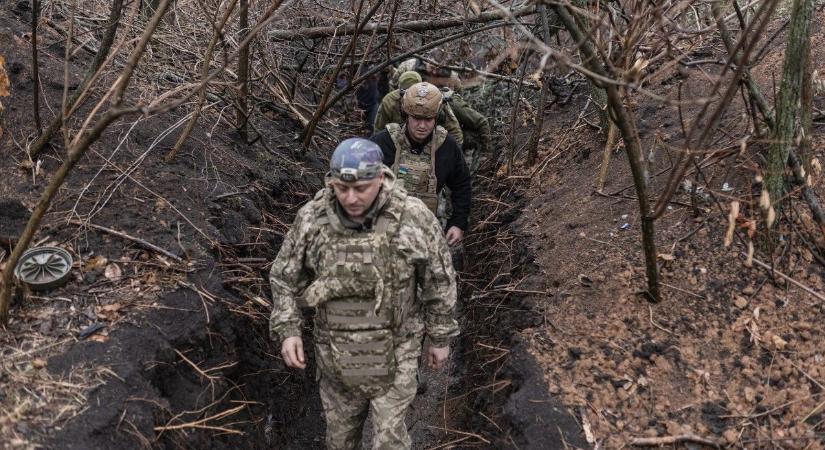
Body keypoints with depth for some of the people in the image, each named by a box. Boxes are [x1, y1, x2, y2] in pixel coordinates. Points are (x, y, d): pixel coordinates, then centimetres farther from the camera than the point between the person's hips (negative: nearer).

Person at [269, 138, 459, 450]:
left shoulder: (414, 217, -19)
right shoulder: (311, 218, -13)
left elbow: (439, 281, -6)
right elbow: (284, 277, 1)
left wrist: (439, 337, 2)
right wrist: (287, 330, -10)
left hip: (394, 349, -2)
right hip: (336, 351, 3)